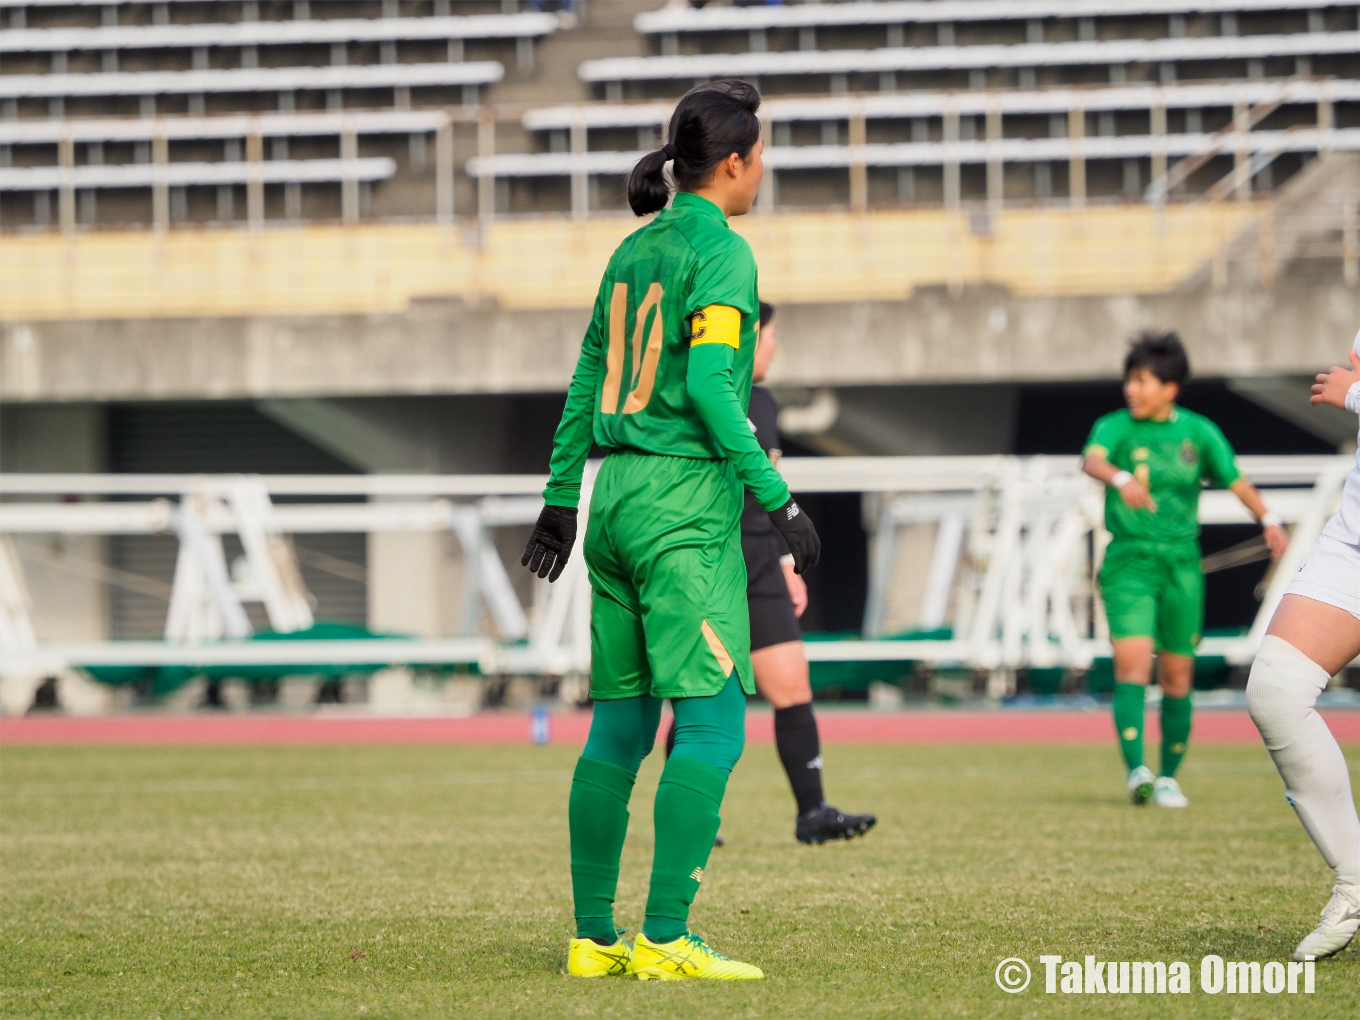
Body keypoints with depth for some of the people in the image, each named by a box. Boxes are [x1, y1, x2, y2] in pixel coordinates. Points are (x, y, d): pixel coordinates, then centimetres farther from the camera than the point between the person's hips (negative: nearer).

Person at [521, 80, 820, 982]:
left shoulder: (635, 250, 15)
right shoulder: (722, 251, -8)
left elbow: (589, 381, 20)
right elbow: (709, 384, -18)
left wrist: (561, 497, 26)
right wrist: (776, 496, -17)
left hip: (616, 497, 8)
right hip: (685, 500, -8)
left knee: (620, 726, 10)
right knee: (713, 722, -8)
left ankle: (595, 937, 10)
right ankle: (665, 939, -15)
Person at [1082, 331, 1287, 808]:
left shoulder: (1198, 432, 5)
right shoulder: (1116, 427, -2)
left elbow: (1236, 481, 8)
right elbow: (1092, 459, -22)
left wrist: (1269, 520, -10)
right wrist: (1121, 479, -44)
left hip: (1181, 561, 2)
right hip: (1129, 560, -2)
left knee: (1177, 674, 4)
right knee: (1132, 660, -20)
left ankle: (1168, 778, 19)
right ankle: (1136, 772, -26)